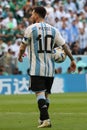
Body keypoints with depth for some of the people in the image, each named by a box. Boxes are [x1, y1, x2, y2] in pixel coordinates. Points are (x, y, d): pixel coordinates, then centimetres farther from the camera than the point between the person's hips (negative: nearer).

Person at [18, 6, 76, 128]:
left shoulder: (31, 29, -4)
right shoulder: (53, 30, 8)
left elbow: (23, 46, 3)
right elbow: (64, 45, 8)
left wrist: (20, 56, 23)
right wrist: (72, 60, 16)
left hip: (36, 69, -5)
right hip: (50, 69, 5)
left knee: (40, 93, -10)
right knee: (46, 94, 14)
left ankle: (46, 119, -23)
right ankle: (42, 120, 21)